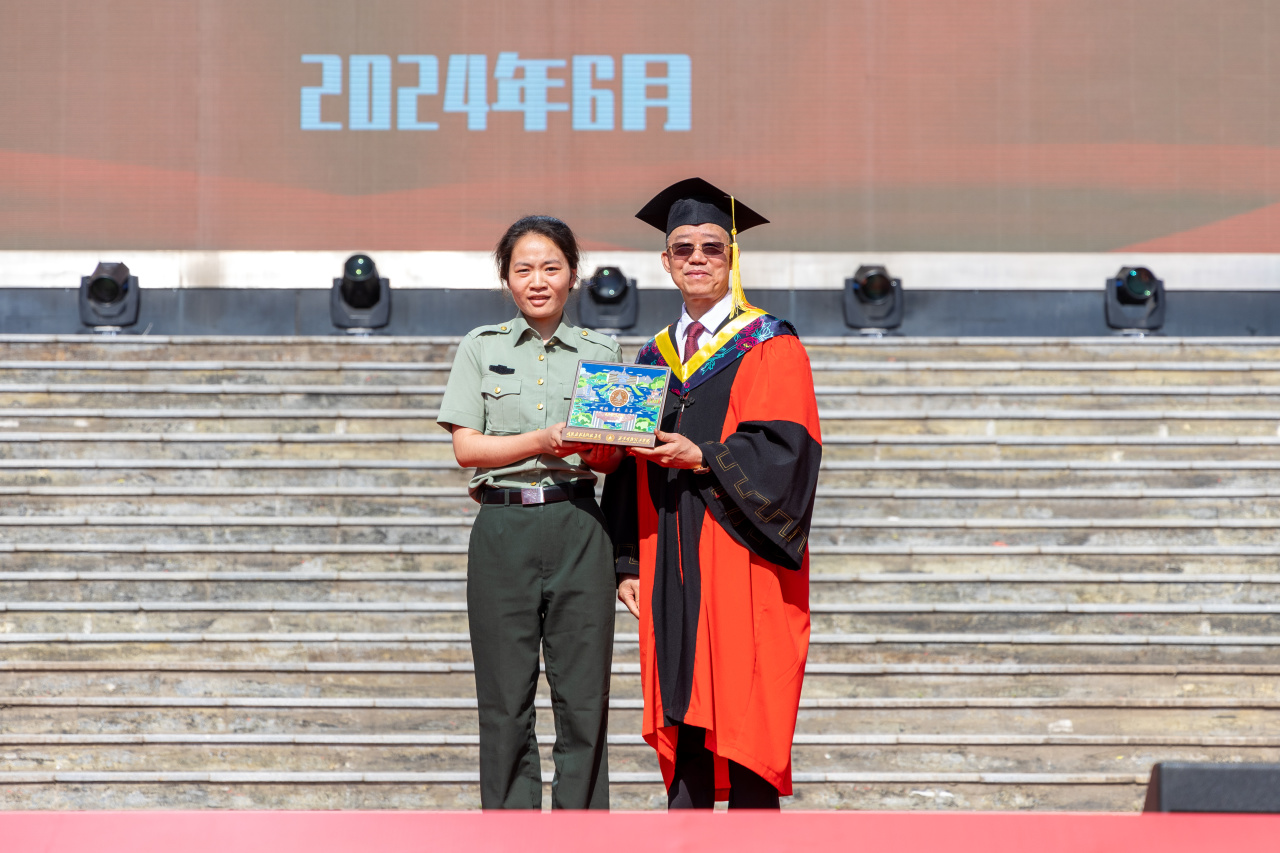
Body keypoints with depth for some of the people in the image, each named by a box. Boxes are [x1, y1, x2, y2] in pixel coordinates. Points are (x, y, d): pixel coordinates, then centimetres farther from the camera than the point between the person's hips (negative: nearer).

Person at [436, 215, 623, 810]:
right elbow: (466, 447, -1)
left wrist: (596, 450, -16)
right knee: (505, 699, 1)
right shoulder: (481, 348, 9)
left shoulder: (600, 353, 12)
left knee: (582, 698, -2)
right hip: (503, 529, 0)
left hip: (578, 529, 1)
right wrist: (542, 441, -16)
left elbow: (616, 457, 7)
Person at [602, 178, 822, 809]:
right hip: (671, 568, 5)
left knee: (745, 721, -7)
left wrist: (703, 457, -20)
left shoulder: (772, 348, 0)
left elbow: (787, 449, -10)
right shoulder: (653, 359, 17)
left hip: (741, 564, -5)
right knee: (683, 717, 5)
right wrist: (629, 561, 7)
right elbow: (632, 464, 16)